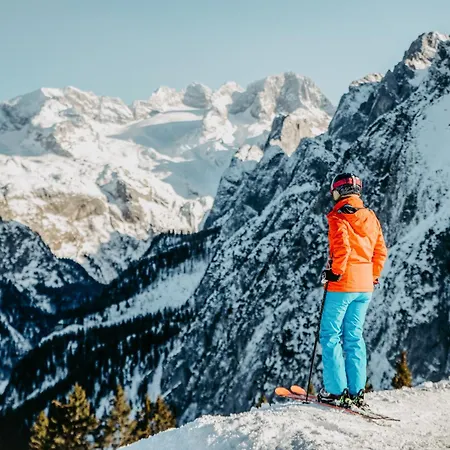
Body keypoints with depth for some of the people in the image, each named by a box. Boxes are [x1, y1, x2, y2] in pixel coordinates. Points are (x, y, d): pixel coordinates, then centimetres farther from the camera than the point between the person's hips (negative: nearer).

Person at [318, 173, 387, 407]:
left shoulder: (338, 217, -9)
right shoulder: (370, 217, 10)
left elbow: (342, 247, -22)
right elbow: (381, 252, 11)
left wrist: (334, 273, -11)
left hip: (342, 284, -7)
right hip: (364, 287, 7)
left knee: (330, 335, 2)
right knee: (354, 337, 13)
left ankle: (336, 391, -2)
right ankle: (356, 391, 11)